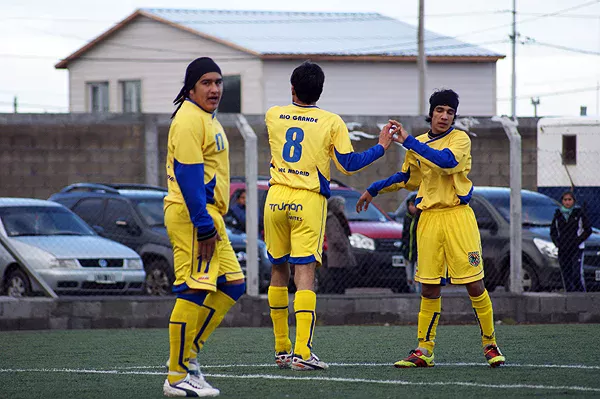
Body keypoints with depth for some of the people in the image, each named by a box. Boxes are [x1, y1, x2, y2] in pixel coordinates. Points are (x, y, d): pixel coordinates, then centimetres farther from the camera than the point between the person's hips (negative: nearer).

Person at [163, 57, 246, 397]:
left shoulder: (207, 119, 19)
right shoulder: (189, 120, -14)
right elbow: (188, 176, -20)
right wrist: (204, 225, -23)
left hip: (209, 217, 11)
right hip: (194, 216, -11)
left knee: (232, 285, 12)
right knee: (193, 293, -10)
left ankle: (189, 354, 15)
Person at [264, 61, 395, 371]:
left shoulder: (273, 116, 6)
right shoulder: (331, 123, -3)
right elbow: (348, 165, -2)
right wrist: (380, 148, 11)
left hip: (276, 198, 3)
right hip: (309, 202, -3)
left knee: (279, 270, 14)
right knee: (305, 273, -7)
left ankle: (281, 350, 20)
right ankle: (302, 353, -18)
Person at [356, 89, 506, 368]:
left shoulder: (460, 139, -3)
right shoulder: (419, 144, 13)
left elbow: (448, 161, -24)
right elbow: (407, 178, 29)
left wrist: (409, 141, -24)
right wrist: (373, 190, 30)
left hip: (458, 216, -4)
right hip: (429, 218, 4)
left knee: (474, 283, -4)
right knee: (429, 287, 2)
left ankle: (490, 344, 9)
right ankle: (424, 350, 7)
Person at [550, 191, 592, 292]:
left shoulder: (579, 212, 0)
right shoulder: (558, 213, 9)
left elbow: (588, 230, 1)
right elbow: (552, 231, 19)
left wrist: (578, 241, -9)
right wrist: (557, 242, 3)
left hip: (576, 249, -4)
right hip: (562, 249, 4)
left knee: (577, 274, -15)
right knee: (566, 275, 3)